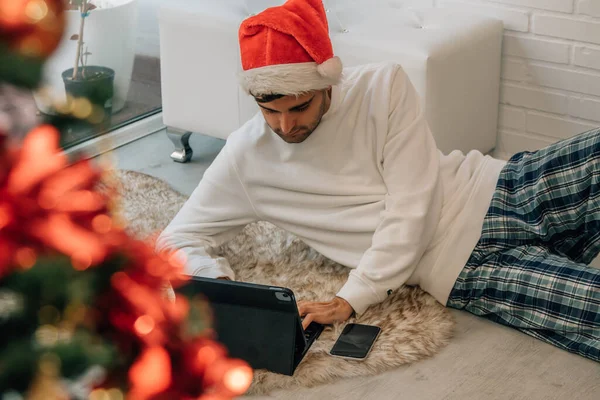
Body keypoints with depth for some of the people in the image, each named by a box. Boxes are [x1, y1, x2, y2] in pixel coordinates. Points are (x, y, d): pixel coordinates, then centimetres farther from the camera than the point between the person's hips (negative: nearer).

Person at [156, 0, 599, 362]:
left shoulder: (385, 84, -8)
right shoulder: (246, 157, -4)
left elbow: (411, 206, -12)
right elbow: (176, 240, 2)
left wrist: (351, 299, -19)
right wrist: (222, 286, -20)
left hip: (499, 190, 2)